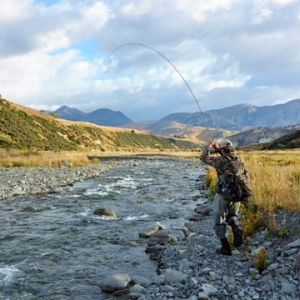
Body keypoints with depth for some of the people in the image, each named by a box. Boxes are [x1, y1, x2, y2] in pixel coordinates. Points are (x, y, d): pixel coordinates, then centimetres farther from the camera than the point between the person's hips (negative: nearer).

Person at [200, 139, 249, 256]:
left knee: (219, 222, 8)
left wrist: (210, 146, 5)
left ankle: (225, 247, 1)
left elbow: (204, 157, -6)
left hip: (223, 195, -5)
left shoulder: (221, 161, -13)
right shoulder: (238, 160, 4)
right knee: (231, 216, 28)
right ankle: (236, 230, -3)